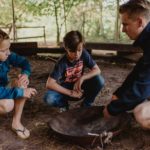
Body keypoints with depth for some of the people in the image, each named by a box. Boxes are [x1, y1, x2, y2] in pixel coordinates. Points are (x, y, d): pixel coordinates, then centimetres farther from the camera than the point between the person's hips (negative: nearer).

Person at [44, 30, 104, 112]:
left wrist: (82, 78, -29)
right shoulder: (62, 62, -25)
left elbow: (97, 70, -15)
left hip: (79, 88, 3)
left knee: (99, 80, -25)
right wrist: (70, 93, -30)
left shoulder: (84, 54, -15)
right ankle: (64, 105, 3)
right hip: (66, 90, -2)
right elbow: (49, 84, -30)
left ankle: (86, 105, -1)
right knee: (49, 98, -32)